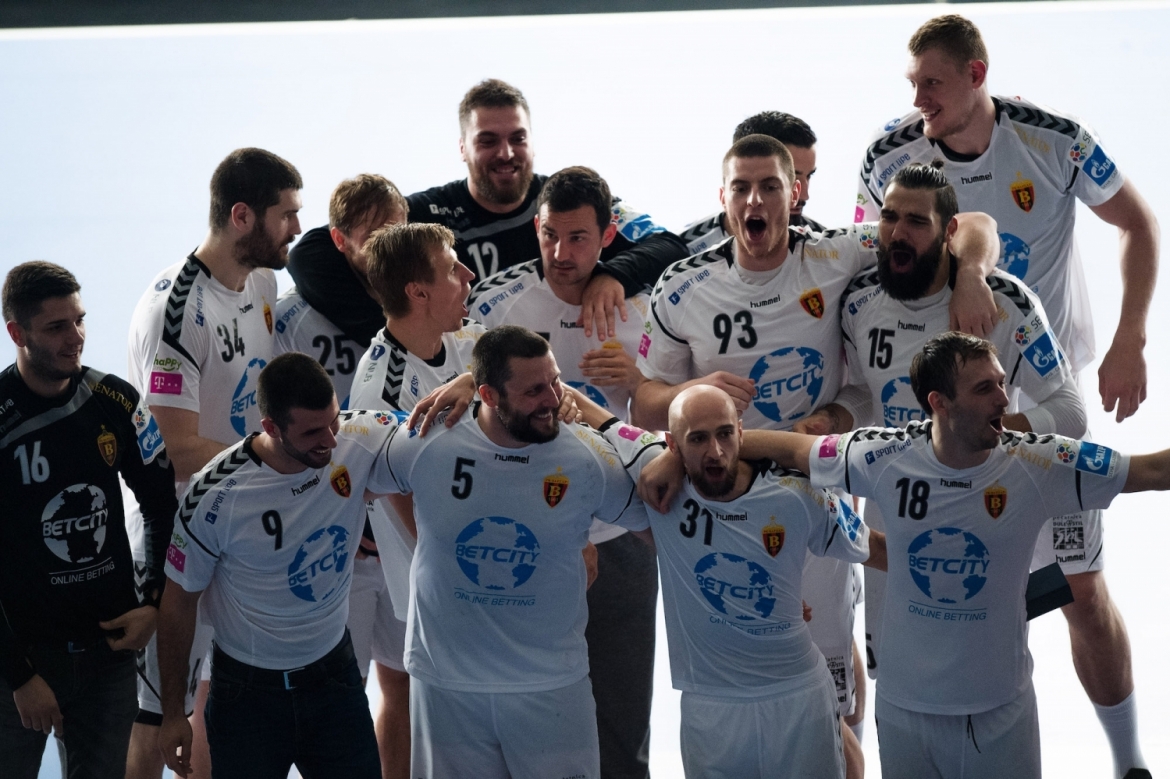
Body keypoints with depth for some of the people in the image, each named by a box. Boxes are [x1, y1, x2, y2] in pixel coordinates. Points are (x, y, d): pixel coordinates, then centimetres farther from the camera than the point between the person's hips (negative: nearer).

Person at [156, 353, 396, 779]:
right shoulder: (215, 496, -20)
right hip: (248, 691, -3)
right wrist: (173, 714, -3)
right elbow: (179, 602, -8)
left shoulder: (358, 439, -14)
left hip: (335, 675, 3)